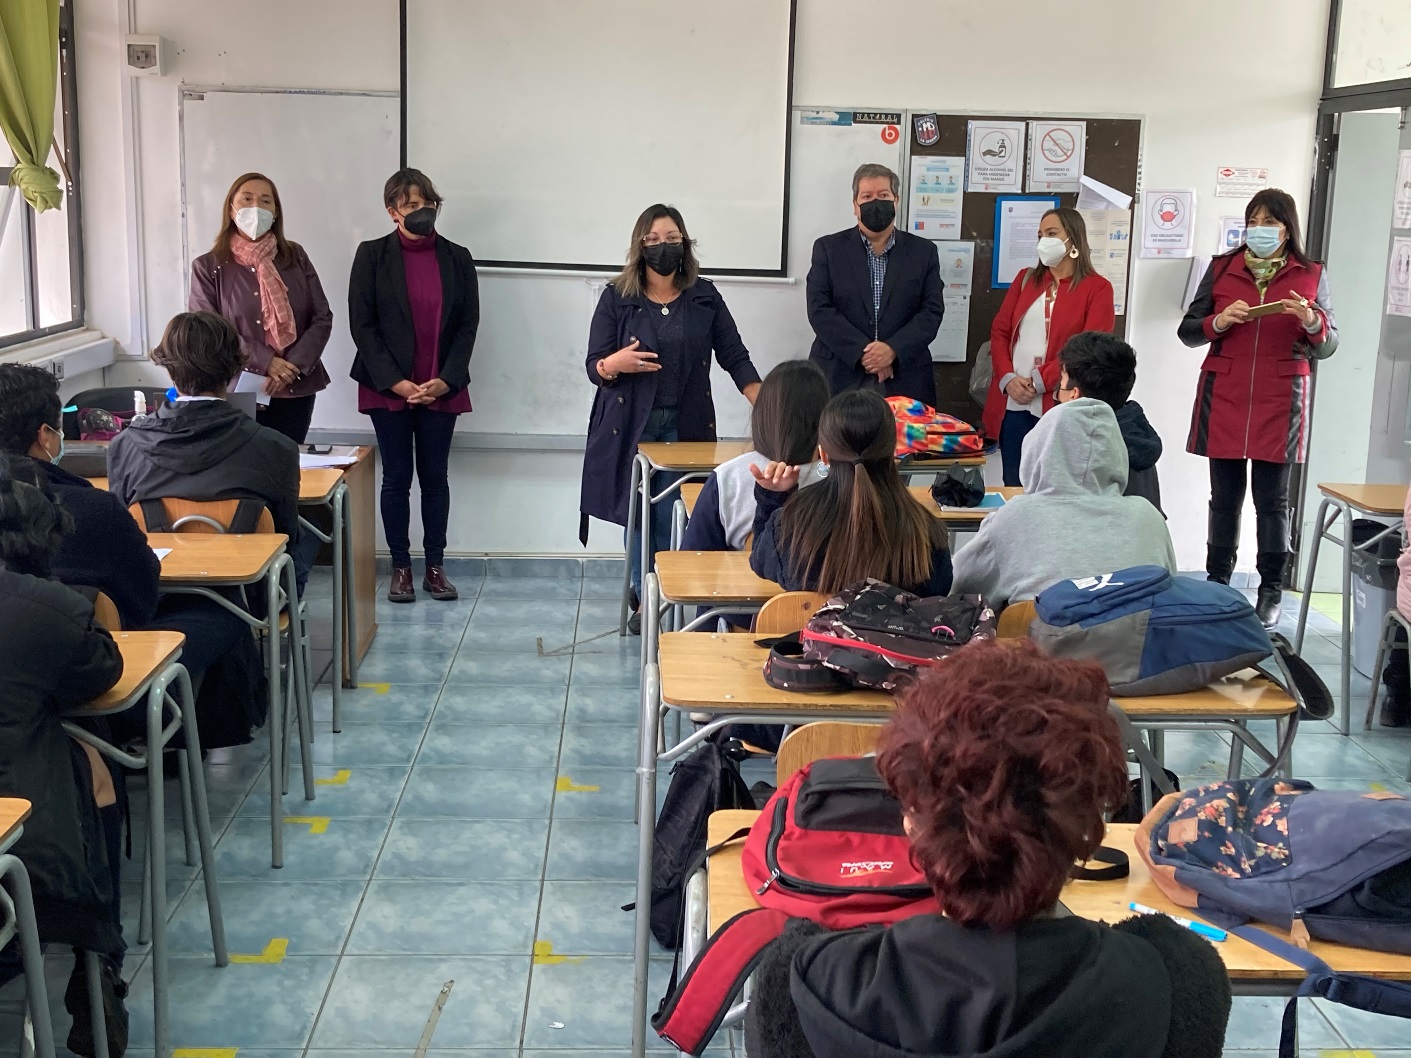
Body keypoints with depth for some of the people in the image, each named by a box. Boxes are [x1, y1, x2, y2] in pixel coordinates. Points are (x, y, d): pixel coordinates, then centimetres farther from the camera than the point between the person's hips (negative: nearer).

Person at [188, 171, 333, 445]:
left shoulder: (295, 257, 8)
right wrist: (266, 362, -16)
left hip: (295, 390, 2)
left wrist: (293, 366, -11)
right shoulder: (208, 267, 2)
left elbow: (322, 318, 4)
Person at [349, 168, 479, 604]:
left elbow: (469, 323, 4)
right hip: (388, 388, -2)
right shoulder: (372, 255, -1)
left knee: (435, 476, 7)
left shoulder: (457, 257, 5)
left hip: (441, 388, 2)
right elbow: (361, 324, -4)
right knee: (397, 477, 3)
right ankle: (401, 567, 13)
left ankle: (435, 566, 15)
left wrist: (446, 379, -8)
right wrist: (395, 382, -11)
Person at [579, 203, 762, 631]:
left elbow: (735, 357, 4)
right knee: (639, 515, 2)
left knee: (674, 519, -6)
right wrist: (615, 364, -23)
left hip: (686, 426, 0)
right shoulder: (617, 297, 1)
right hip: (632, 424, 0)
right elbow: (594, 366, 1)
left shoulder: (704, 296, 5)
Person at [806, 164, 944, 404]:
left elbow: (932, 311, 2)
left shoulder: (923, 252, 10)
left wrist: (893, 350, -13)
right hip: (839, 378, -1)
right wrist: (863, 353, -14)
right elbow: (820, 310, -4)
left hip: (904, 381, 1)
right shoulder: (828, 248, 5)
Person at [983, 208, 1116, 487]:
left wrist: (1038, 381, -15)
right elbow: (1000, 332, 11)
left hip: (1060, 406, -4)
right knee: (1013, 487, 7)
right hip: (1012, 404, 4)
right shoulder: (1025, 279, 16)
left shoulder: (1097, 288, 1)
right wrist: (1007, 378, -7)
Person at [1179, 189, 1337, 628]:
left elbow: (1327, 347, 6)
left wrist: (1312, 322, -15)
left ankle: (1271, 592, 9)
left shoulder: (1310, 275, 6)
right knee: (1224, 497, 5)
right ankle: (1217, 584, 12)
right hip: (1224, 398, 1)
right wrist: (1218, 322, -12)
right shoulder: (1222, 268, 8)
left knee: (1272, 500, 1)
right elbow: (1187, 331, 8)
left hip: (1279, 403, -1)